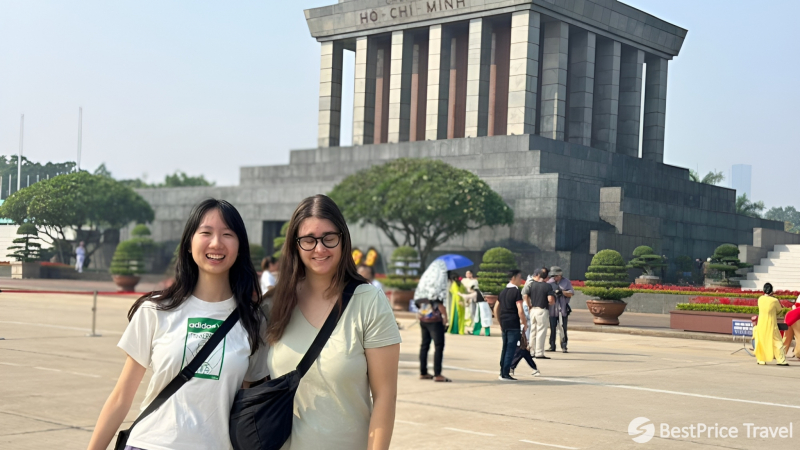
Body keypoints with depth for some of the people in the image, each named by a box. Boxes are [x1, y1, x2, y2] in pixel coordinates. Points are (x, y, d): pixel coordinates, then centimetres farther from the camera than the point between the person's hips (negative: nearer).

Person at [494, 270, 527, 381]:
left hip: (504, 324, 8)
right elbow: (520, 311, -18)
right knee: (511, 349, -4)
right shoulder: (516, 292, -11)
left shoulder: (502, 292, 13)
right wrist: (525, 324, -8)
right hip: (513, 325, -8)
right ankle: (505, 374, -4)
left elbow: (496, 309, 19)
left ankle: (502, 372, 19)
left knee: (505, 348, 15)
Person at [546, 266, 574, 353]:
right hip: (552, 309, 2)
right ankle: (552, 346, 13)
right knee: (552, 329, 6)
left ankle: (564, 346, 4)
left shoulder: (566, 282, 5)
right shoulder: (549, 282, 10)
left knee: (563, 328, -2)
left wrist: (562, 292, -14)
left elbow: (571, 293, -1)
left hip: (563, 310, -2)